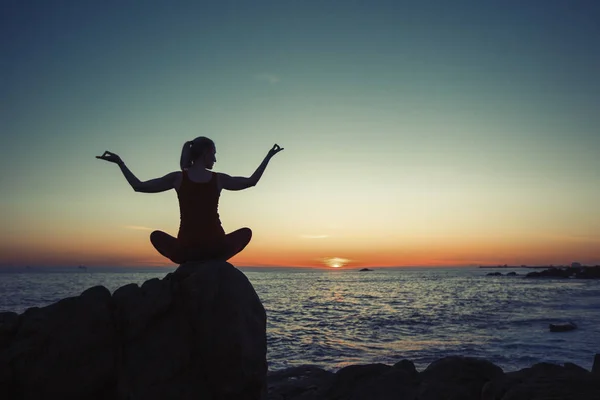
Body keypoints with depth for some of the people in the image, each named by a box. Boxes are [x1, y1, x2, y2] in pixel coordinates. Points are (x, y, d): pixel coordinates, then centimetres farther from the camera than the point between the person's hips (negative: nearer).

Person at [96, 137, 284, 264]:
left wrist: (119, 162, 16)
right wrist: (268, 157, 26)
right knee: (245, 232, 29)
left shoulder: (177, 178, 1)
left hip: (186, 250, 1)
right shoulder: (219, 179, 3)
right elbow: (252, 181, 16)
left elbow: (139, 186, 5)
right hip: (216, 249, 0)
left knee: (156, 236, 32)